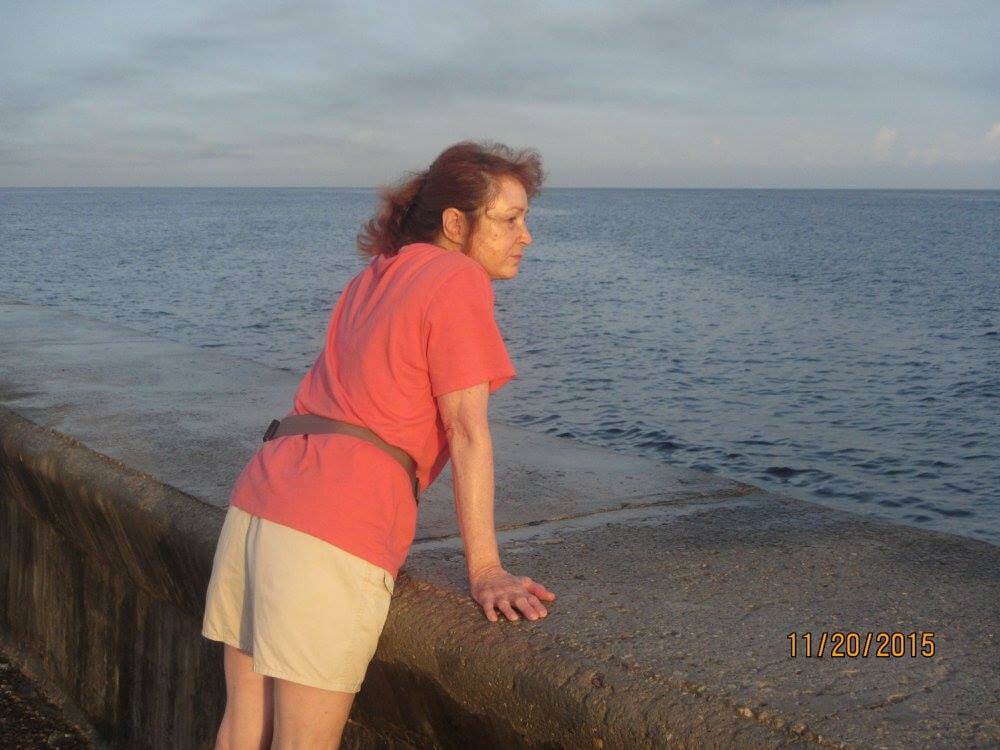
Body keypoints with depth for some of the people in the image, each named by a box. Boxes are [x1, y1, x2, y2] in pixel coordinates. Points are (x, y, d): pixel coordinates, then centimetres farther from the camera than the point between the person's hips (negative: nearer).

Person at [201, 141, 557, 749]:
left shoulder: (375, 276, 20)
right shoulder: (460, 281, -3)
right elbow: (467, 430, -8)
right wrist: (485, 569, -7)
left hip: (258, 495, 8)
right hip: (336, 536, -8)